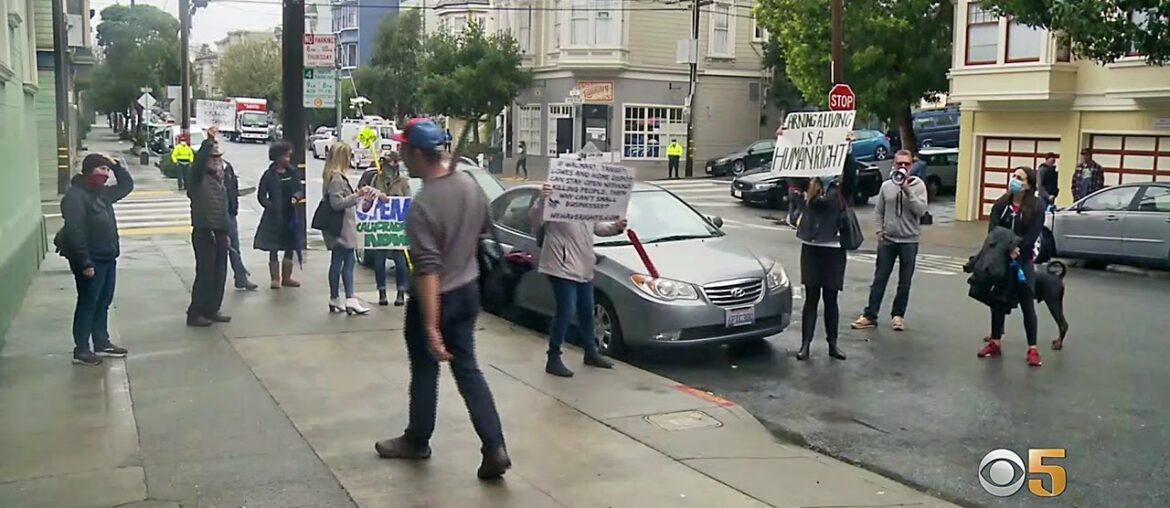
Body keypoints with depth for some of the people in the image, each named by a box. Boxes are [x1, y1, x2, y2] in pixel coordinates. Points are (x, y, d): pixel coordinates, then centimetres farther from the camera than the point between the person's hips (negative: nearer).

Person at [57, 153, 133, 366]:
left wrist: (116, 165, 11)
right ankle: (81, 350, 5)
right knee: (88, 304, -2)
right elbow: (74, 231, -22)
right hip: (90, 261, -9)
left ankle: (102, 343, 25)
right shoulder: (75, 195, -16)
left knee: (103, 303, 15)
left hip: (108, 258, 9)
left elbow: (127, 186, 28)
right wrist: (84, 262, -25)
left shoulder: (103, 192, 12)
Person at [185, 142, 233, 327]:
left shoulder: (219, 180, 14)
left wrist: (227, 233, 18)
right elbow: (198, 162, -31)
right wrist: (208, 143, -35)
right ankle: (195, 314, 3)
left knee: (219, 274, 10)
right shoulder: (199, 178, -7)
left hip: (220, 233, 7)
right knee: (205, 274, -5)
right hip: (204, 233, -7)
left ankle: (212, 310, 20)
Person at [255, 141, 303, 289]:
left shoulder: (292, 172, 4)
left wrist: (296, 197, -16)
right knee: (273, 249, 2)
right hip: (274, 216, -4)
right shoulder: (269, 175, -7)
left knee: (290, 248, 11)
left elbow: (299, 190, 6)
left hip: (290, 215, 4)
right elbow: (261, 195, -6)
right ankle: (275, 278, 8)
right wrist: (270, 206, -21)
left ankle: (286, 277, 22)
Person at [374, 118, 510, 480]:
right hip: (468, 289, 7)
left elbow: (428, 270, -29)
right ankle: (494, 448, 5)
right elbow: (484, 227, 14)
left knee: (425, 372, 13)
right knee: (467, 369, 13)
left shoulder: (422, 205, -26)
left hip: (437, 297, -7)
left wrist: (431, 328, -28)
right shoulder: (469, 183, -3)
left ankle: (417, 441, 34)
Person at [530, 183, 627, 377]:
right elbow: (536, 220, -24)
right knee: (566, 311, -9)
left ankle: (591, 352, 33)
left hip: (583, 267, 9)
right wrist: (542, 199, -42)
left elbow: (596, 227, 25)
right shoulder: (555, 194, -12)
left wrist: (616, 227, 8)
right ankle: (553, 359, 0)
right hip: (562, 266, -8)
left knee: (586, 310, 18)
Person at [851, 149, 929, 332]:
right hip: (887, 240, 2)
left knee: (904, 282, 6)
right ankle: (870, 315, 8)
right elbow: (878, 211, 11)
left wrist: (908, 191, -20)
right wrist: (879, 230, 1)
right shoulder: (887, 185, 4)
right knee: (879, 279, 4)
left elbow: (921, 210, -14)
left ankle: (898, 315, 17)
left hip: (909, 241, -1)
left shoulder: (918, 185, -2)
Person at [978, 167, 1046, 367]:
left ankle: (1032, 349, 4)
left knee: (1027, 305, -1)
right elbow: (993, 229, -8)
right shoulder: (1001, 204, 4)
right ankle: (995, 342, 22)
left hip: (1023, 261, -3)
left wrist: (1017, 251, -22)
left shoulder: (1037, 206, -5)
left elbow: (1033, 234, -12)